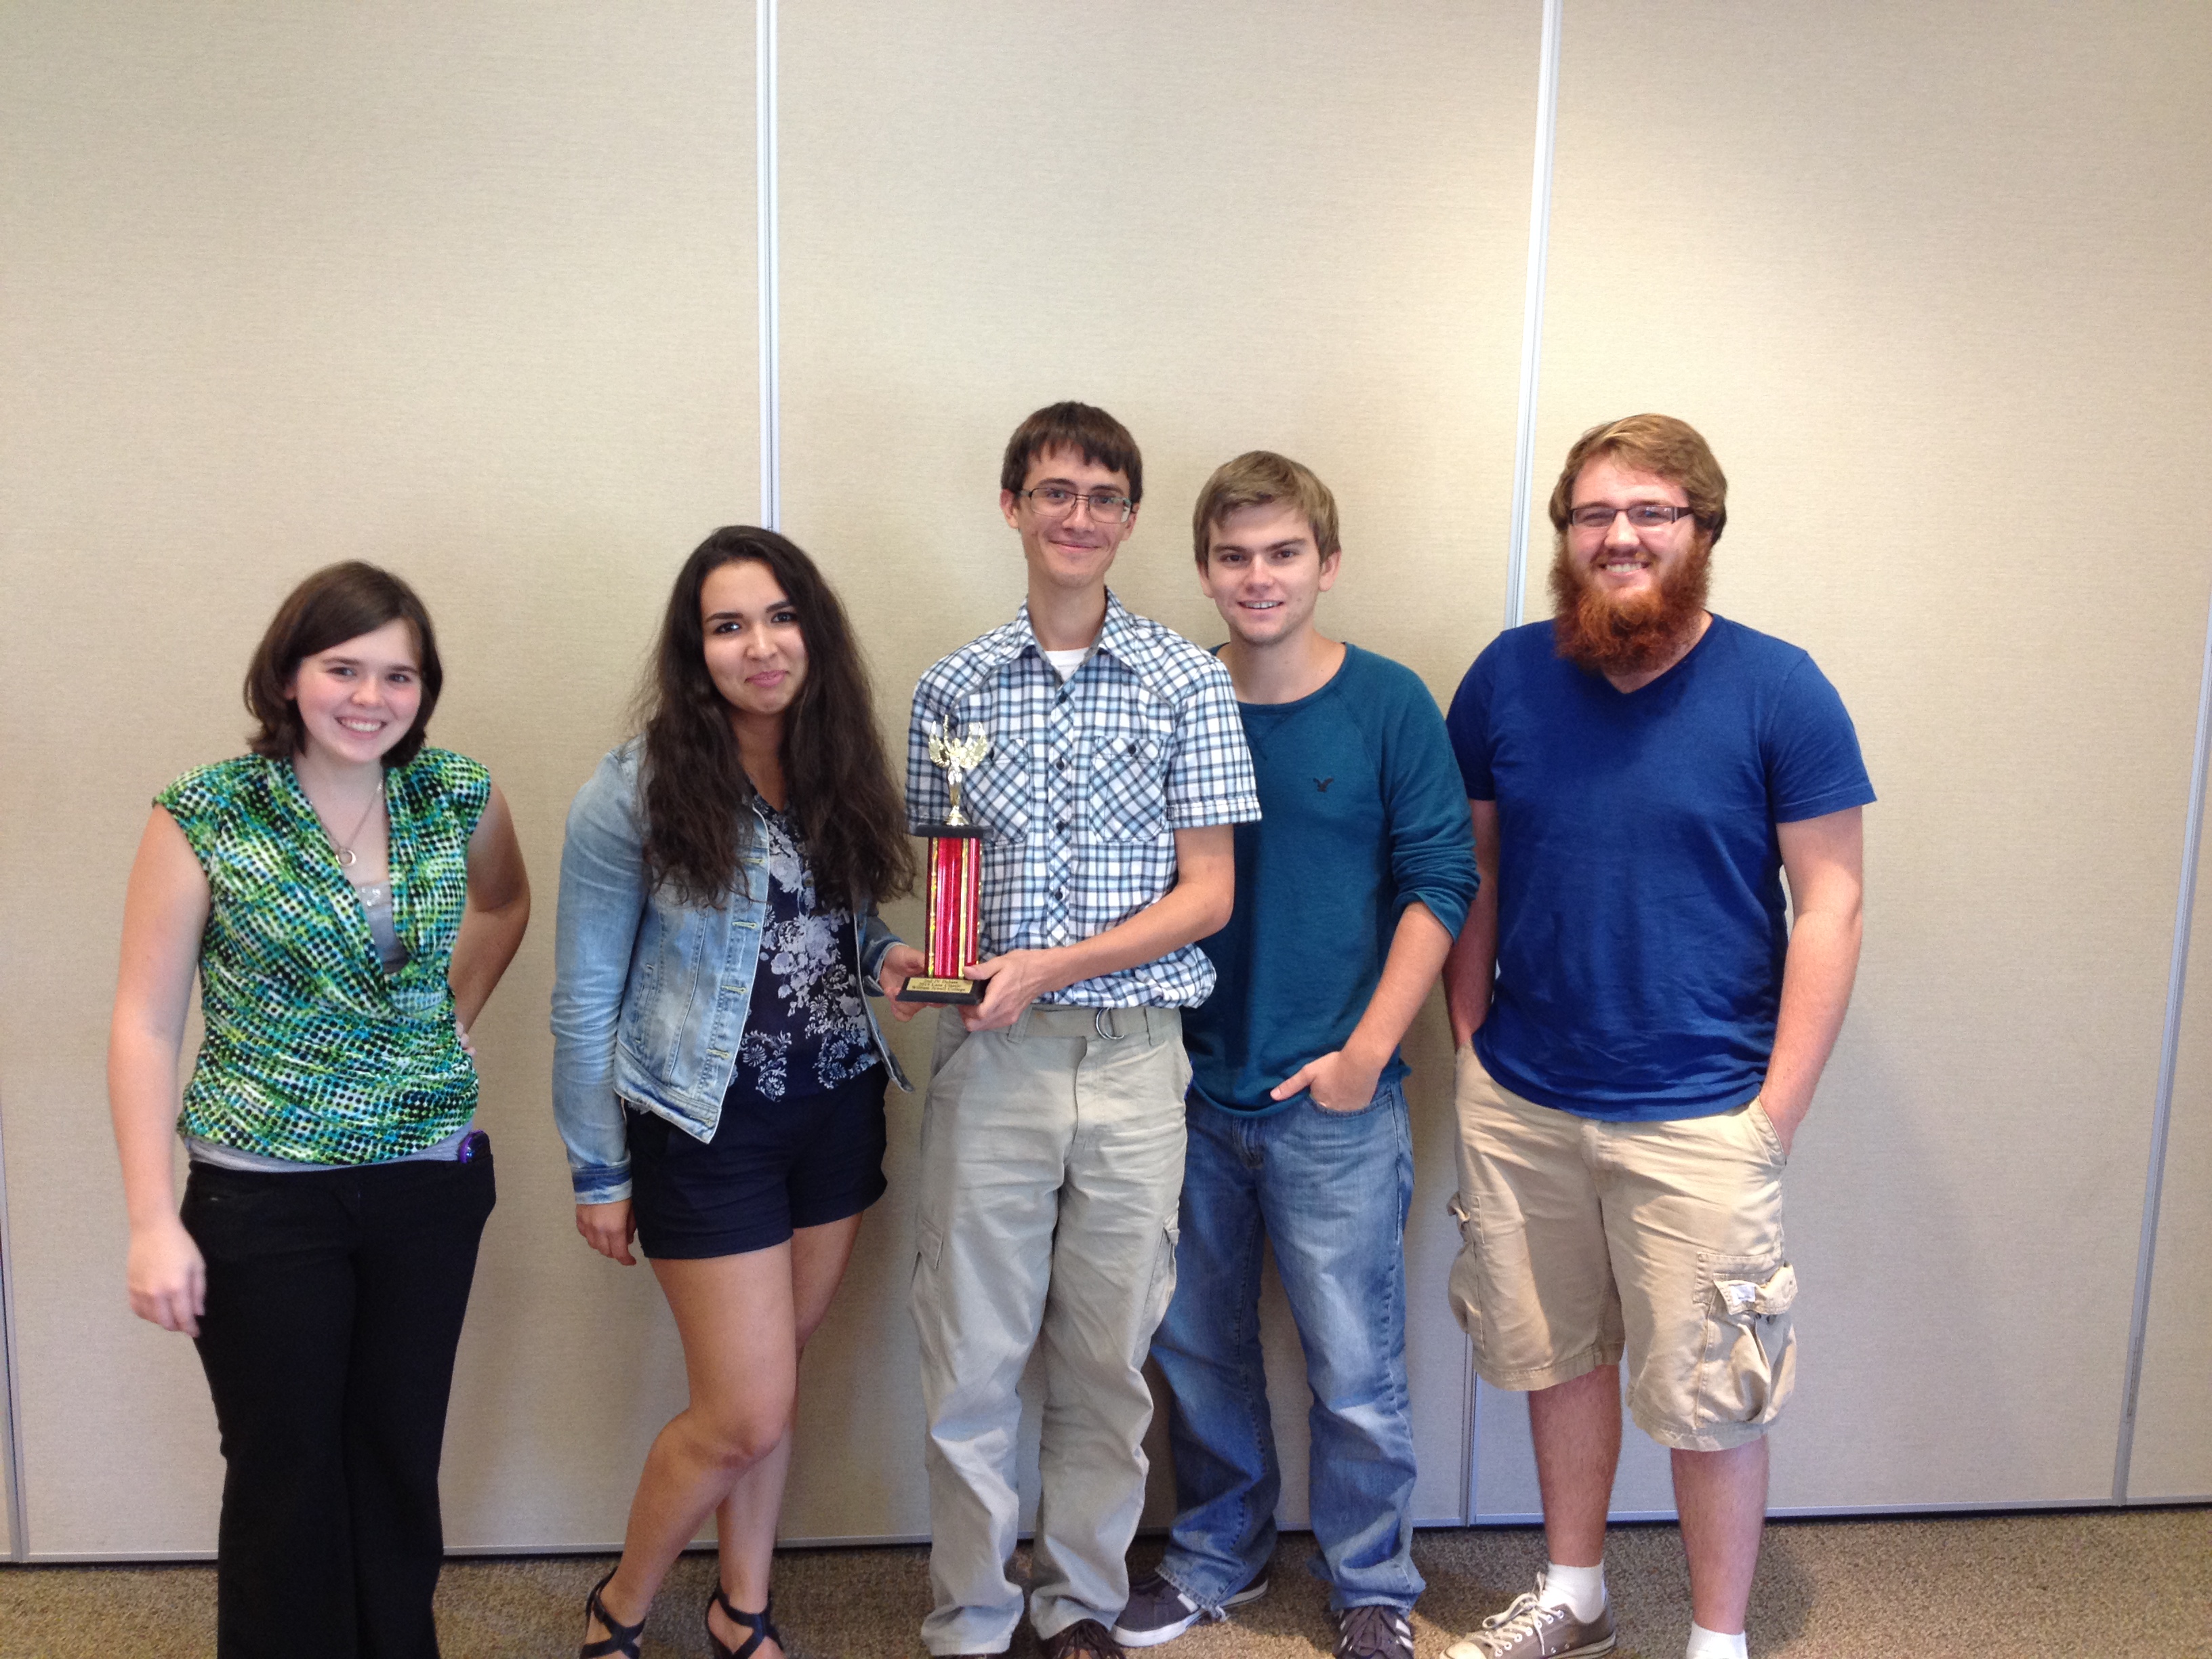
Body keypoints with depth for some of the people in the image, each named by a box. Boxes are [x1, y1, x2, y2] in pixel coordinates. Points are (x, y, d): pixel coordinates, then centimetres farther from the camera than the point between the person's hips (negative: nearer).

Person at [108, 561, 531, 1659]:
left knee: (400, 1461, 14)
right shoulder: (205, 818, -10)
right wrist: (154, 1223, -11)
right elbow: (145, 1023, -8)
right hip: (264, 1195, -3)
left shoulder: (457, 794, -1)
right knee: (285, 1476, 8)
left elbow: (504, 901, 21)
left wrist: (454, 1014, 7)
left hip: (430, 1181, 3)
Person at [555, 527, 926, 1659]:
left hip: (838, 1110, 5)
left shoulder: (839, 770, 1)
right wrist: (598, 1173, -4)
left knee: (767, 1382, 16)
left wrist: (887, 960, -9)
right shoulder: (636, 791, -13)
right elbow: (584, 1001, -8)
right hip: (710, 1128, -4)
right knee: (746, 1415, 0)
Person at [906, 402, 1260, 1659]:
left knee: (1109, 1359, 11)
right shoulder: (956, 688, 6)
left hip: (1134, 1055, -1)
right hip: (990, 1056, 1)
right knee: (971, 1360, 7)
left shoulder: (1188, 682, 0)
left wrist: (1050, 965, -14)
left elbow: (1207, 894, -3)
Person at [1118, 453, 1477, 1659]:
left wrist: (1367, 1049, -13)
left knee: (1355, 1375, 6)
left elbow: (1440, 883, -5)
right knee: (1196, 1351, 16)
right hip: (1191, 1095, 3)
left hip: (1335, 1104, -3)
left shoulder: (1388, 705, -5)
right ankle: (1217, 1556, 38)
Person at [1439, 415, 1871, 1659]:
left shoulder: (1779, 690, -8)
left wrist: (1777, 1111, -11)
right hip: (1520, 1104, 4)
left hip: (1699, 1120, -3)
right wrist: (1472, 1041, 4)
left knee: (1706, 1397, 7)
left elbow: (1828, 907, -8)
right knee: (1557, 1354, 19)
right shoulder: (1509, 676, 1)